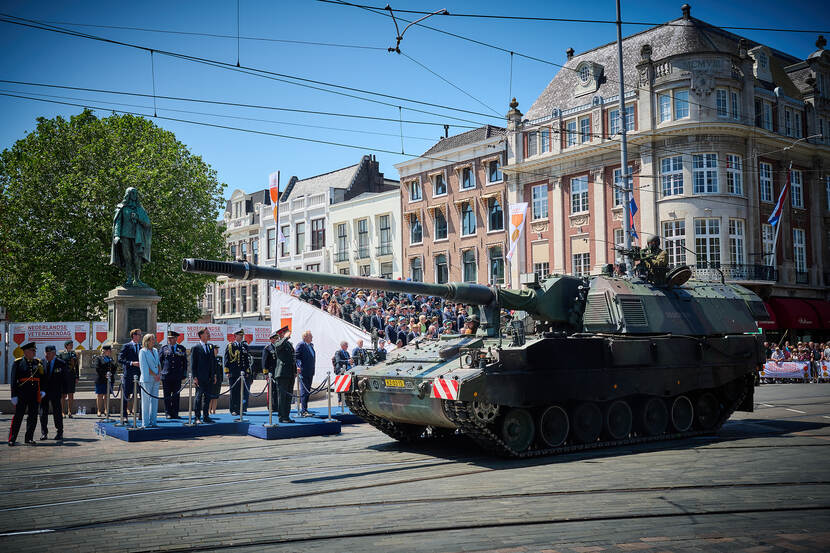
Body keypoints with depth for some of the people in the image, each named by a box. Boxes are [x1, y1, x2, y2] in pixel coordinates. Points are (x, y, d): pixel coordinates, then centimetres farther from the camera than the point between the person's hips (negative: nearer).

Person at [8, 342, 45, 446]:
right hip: (22, 394, -4)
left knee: (33, 417, 5)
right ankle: (12, 439, 8)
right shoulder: (17, 363, 0)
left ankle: (29, 439, 14)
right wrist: (14, 395, -7)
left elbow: (42, 378, 16)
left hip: (35, 394, 4)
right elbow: (13, 380, -2)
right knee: (18, 416, -1)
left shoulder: (38, 363, 11)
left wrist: (43, 391, 3)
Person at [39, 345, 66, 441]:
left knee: (57, 412, 1)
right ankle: (44, 433, 14)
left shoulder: (61, 364, -2)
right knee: (43, 412, 4)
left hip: (55, 393, -2)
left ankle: (60, 433, 12)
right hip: (43, 391, 2)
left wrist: (64, 392, -4)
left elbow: (64, 379, 0)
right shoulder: (42, 363, 4)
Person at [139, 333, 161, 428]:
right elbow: (144, 366, -11)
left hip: (155, 380, 6)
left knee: (155, 401, 6)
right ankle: (145, 423, 0)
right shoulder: (143, 351, -5)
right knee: (146, 401, -4)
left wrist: (159, 374, 0)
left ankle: (153, 422, 11)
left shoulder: (155, 351, 14)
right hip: (147, 379, -6)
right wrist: (154, 375, -11)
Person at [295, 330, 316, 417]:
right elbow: (296, 357, -15)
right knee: (304, 391, -9)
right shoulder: (300, 345, -9)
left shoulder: (311, 345, 16)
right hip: (303, 372, -8)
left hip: (310, 372, 8)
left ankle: (304, 409, 18)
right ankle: (303, 411, -9)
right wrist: (298, 367, -29)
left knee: (308, 391, 11)